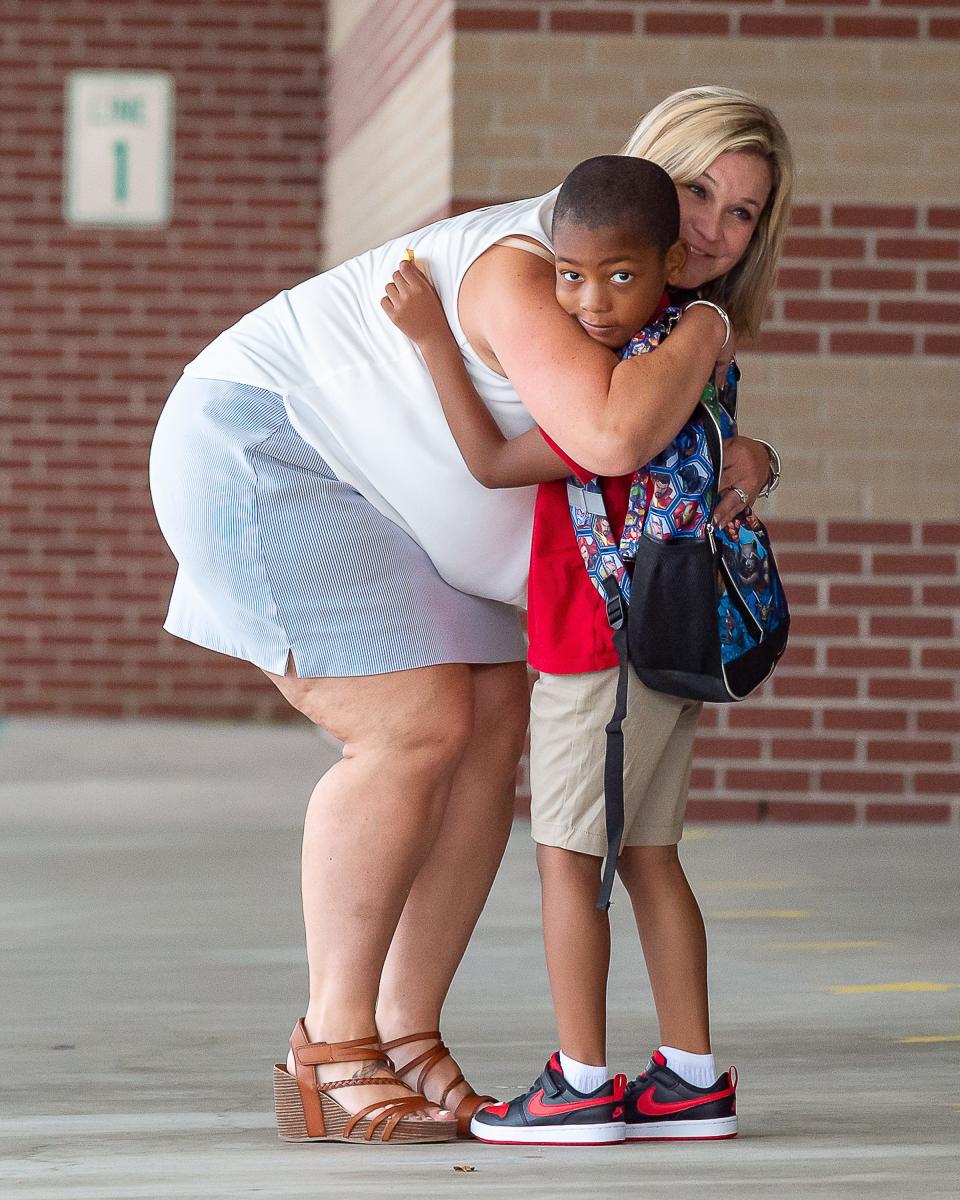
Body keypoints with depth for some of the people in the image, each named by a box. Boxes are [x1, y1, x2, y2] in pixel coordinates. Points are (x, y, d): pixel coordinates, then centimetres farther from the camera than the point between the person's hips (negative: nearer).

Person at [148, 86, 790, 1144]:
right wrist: (706, 331, -28)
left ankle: (407, 1040, 4)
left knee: (494, 721, 0)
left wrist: (740, 453, -17)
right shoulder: (526, 273, -29)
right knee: (418, 727, -19)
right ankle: (331, 1052, -10)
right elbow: (610, 438, -45)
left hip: (366, 491, 10)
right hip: (257, 450, -10)